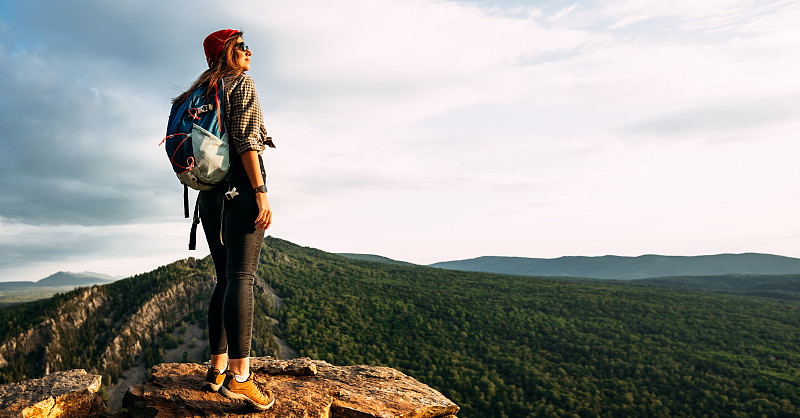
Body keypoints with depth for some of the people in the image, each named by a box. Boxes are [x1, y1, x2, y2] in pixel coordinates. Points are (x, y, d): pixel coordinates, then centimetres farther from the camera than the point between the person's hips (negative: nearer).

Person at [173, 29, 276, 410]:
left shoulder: (202, 93, 24)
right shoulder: (242, 83, 0)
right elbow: (244, 139, -14)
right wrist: (261, 192, -19)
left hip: (210, 190, 8)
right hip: (240, 183, -8)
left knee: (225, 279, 10)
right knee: (241, 277, -15)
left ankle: (217, 368, 9)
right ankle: (239, 375, -19)